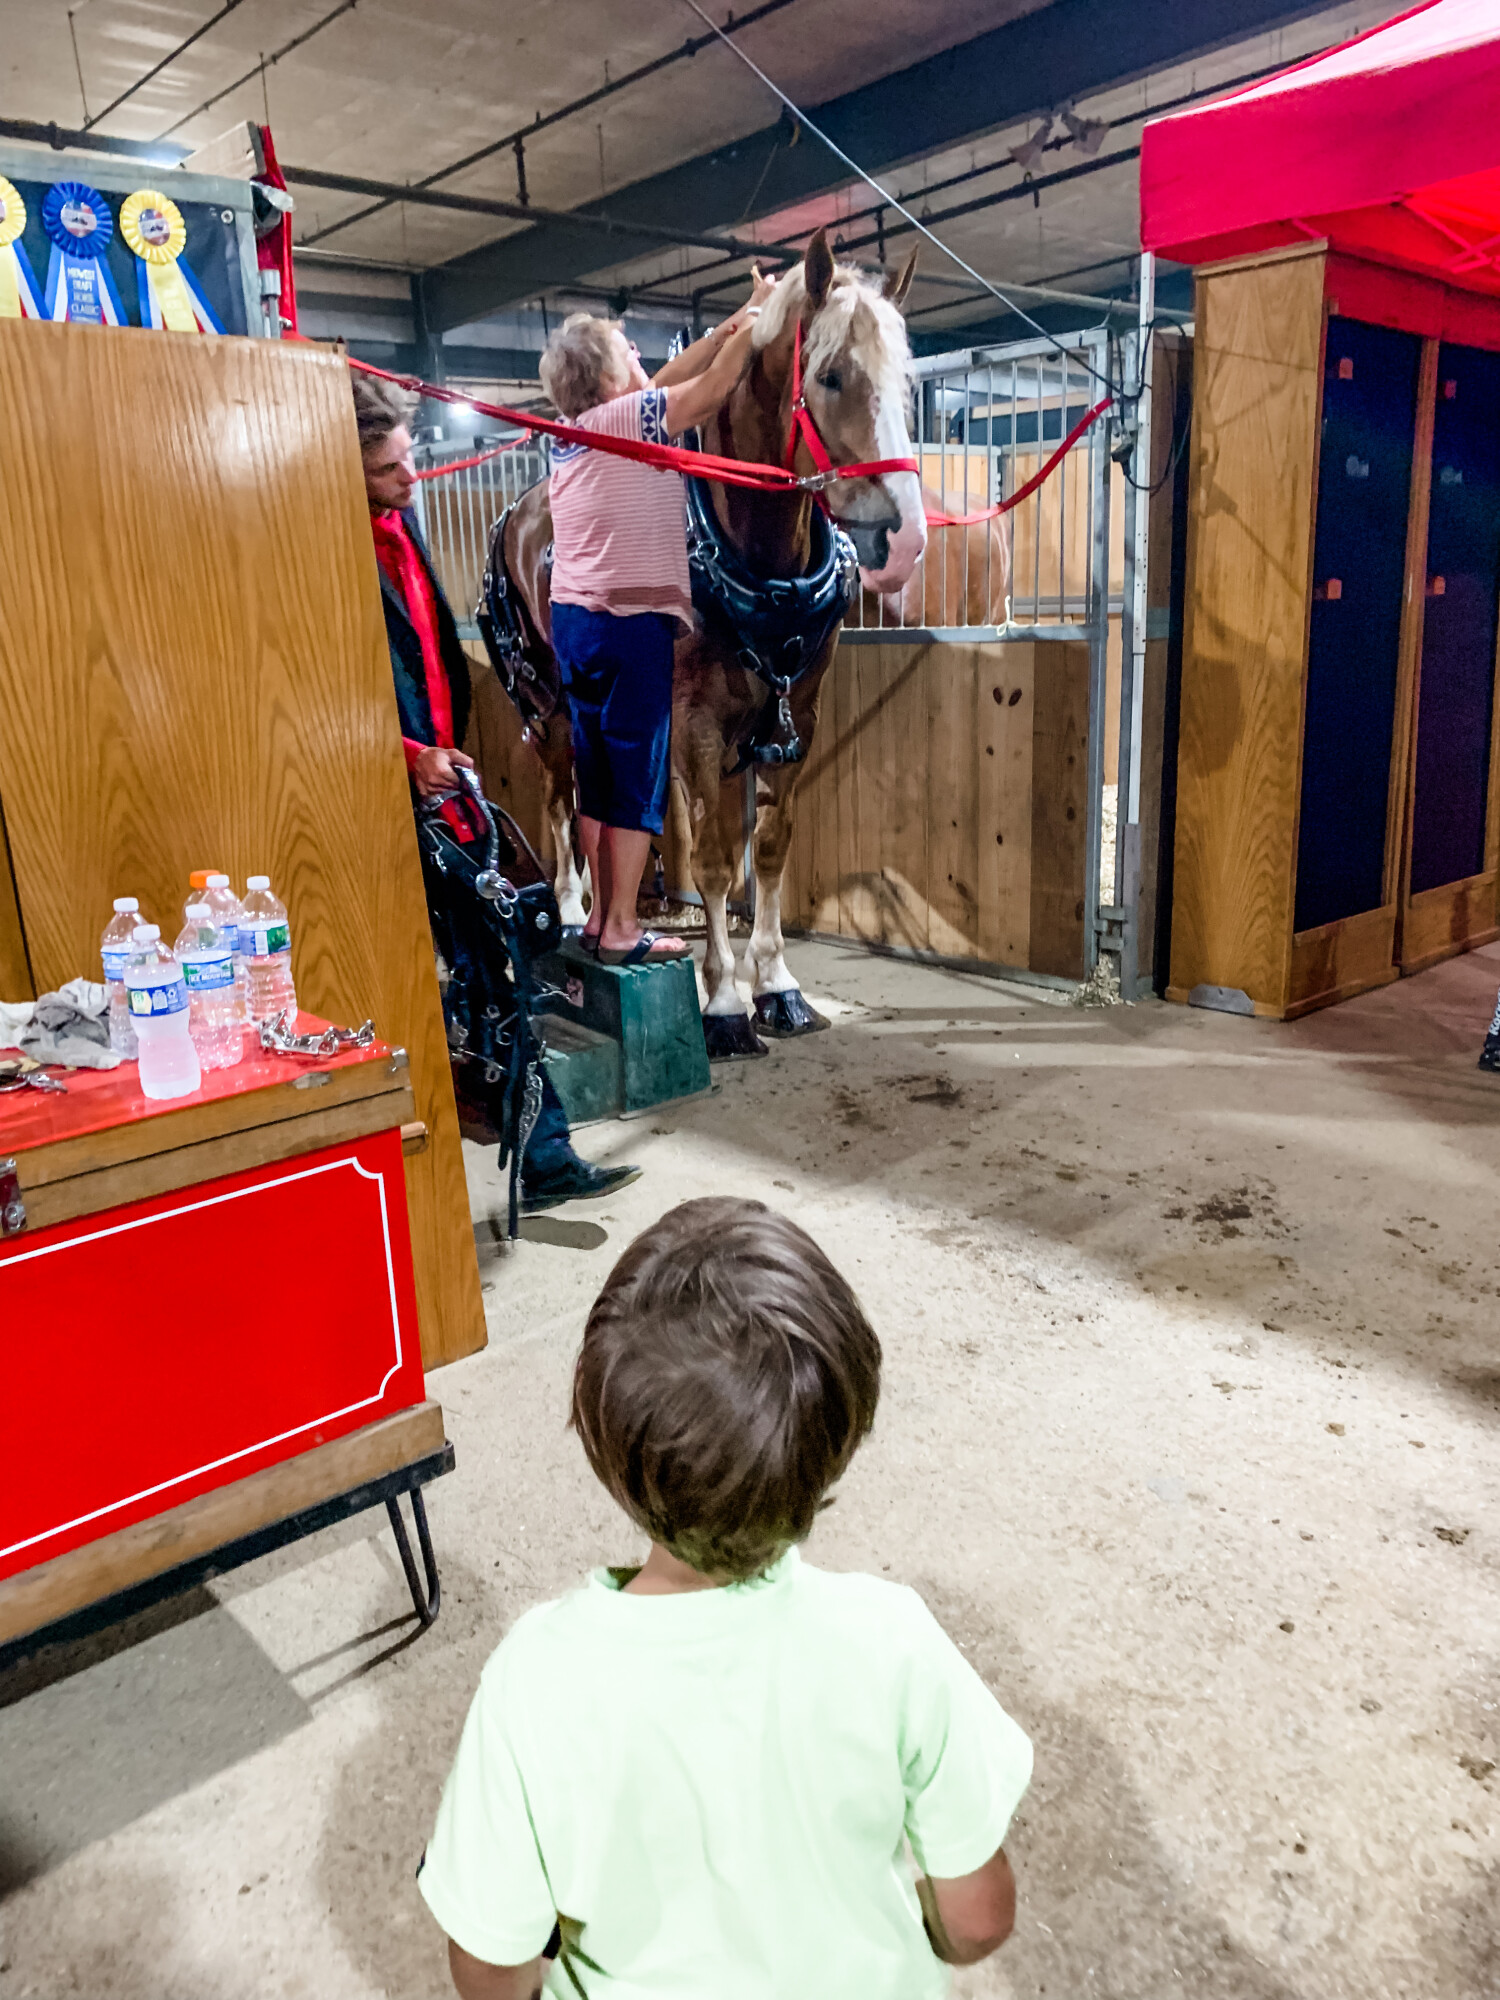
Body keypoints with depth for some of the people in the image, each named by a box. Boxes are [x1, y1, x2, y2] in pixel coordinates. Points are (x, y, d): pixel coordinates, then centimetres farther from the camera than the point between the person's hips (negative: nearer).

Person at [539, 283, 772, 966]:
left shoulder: (569, 431, 13)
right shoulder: (627, 417, -10)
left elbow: (669, 381, 20)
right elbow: (709, 389, -5)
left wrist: (731, 324, 20)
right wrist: (755, 318, 8)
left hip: (571, 620, 8)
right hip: (629, 626, -8)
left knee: (595, 773, 12)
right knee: (639, 774, -3)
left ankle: (602, 915, 19)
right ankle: (621, 930, 1)